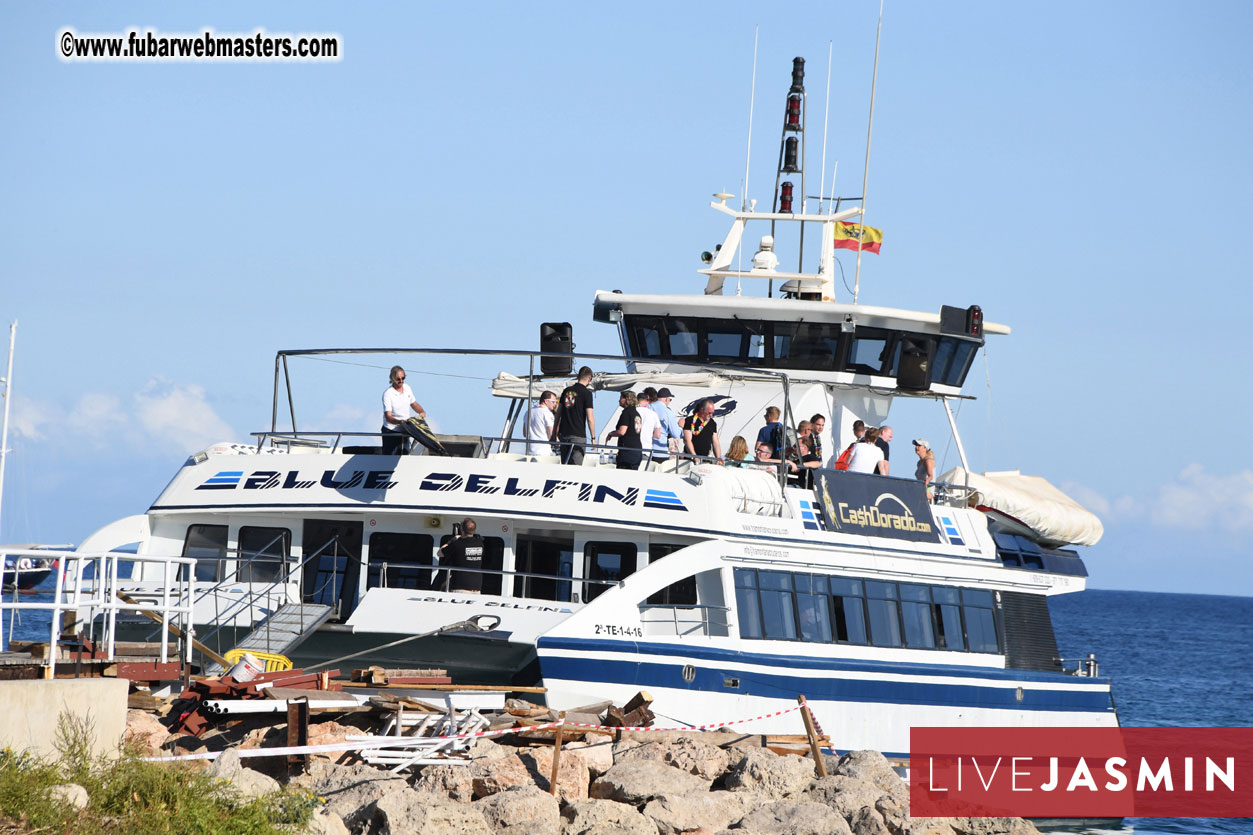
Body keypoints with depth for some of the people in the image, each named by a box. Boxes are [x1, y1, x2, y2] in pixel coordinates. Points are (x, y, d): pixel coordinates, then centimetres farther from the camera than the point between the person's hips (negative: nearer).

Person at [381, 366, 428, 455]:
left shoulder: (407, 388, 3)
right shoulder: (388, 394, -18)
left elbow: (414, 404, 18)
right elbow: (388, 417, -24)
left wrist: (422, 412, -3)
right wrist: (399, 422, -43)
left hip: (405, 430, 6)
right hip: (391, 431, -6)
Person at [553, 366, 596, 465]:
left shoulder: (567, 390, 11)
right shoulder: (586, 393, -7)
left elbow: (558, 414, 15)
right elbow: (590, 419, -10)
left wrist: (555, 433, 21)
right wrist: (593, 438, -4)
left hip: (564, 434, 6)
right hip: (578, 435, -6)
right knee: (575, 465, -7)